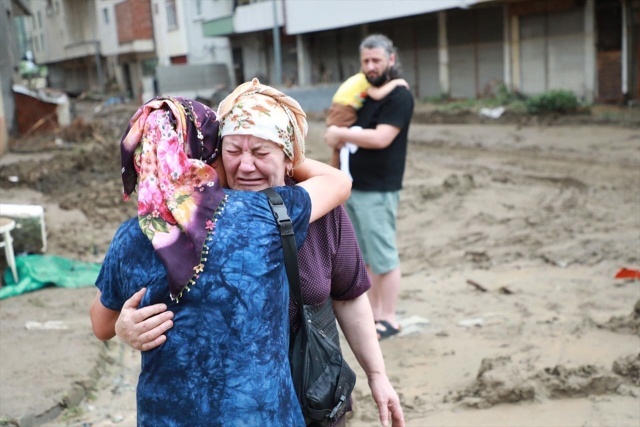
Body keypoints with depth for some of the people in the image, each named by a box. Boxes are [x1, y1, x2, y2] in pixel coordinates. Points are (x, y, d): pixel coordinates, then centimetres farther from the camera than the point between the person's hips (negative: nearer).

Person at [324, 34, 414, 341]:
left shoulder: (399, 96, -11)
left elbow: (380, 138, -22)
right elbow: (345, 127, 24)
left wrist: (340, 133, -14)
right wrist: (337, 137, 1)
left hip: (378, 191, -9)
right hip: (353, 187, 9)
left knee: (383, 257, -2)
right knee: (364, 257, 14)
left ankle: (389, 319, 8)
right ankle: (372, 313, 24)